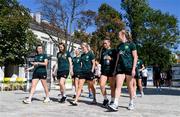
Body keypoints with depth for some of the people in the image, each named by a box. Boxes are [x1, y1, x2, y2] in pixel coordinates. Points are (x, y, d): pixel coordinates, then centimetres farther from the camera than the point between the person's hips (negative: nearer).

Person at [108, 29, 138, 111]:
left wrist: (133, 69, -13)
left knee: (130, 86, 5)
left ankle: (131, 103, 20)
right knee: (118, 86, -8)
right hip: (120, 68, 5)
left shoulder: (131, 44, -1)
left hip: (129, 68, -5)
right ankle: (115, 104, -15)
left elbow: (135, 57, -5)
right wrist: (115, 69, 15)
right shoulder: (119, 46, 16)